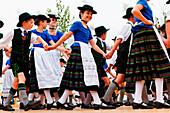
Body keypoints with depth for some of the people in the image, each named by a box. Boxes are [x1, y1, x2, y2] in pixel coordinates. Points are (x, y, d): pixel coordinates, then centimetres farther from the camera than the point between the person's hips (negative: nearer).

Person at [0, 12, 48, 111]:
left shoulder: (30, 34, 10)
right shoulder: (14, 32, 2)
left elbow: (37, 38, -10)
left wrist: (43, 42, -30)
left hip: (25, 61, 5)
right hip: (15, 59, -5)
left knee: (17, 82, 7)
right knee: (21, 77, -24)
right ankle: (26, 103, -35)